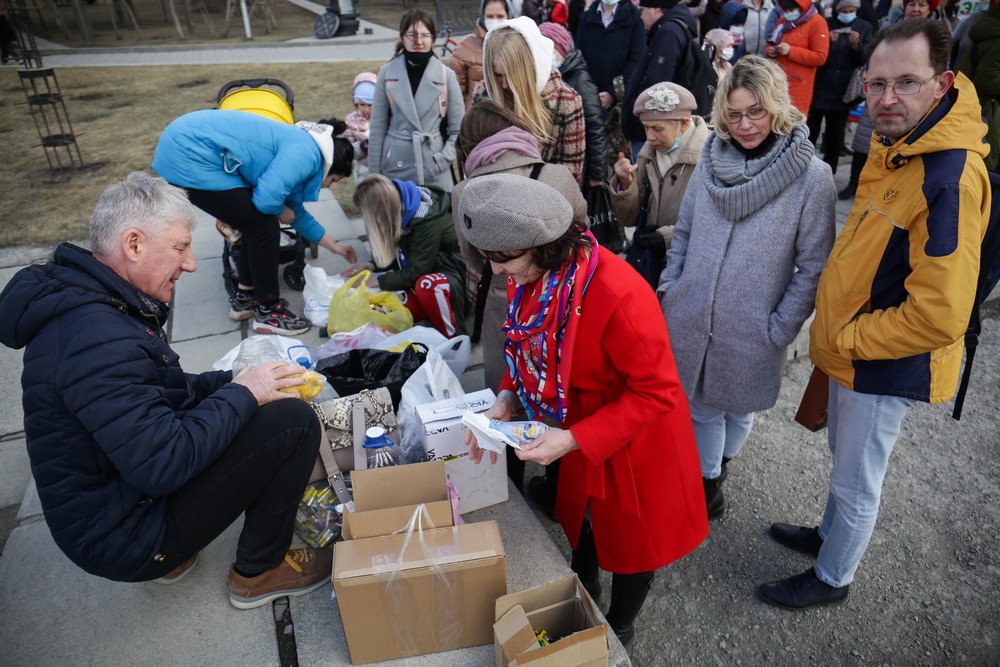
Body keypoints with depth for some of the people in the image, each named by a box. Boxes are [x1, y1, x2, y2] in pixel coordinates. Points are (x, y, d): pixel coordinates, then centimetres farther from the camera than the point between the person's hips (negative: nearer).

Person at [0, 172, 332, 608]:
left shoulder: (88, 301, 3)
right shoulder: (95, 338, -29)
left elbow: (162, 391, 13)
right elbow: (163, 465, -31)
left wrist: (234, 381, -1)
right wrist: (242, 394, -18)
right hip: (122, 536, -10)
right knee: (294, 421, -16)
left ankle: (172, 553, 17)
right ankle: (260, 571, 6)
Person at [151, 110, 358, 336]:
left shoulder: (297, 147, 20)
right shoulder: (307, 154, -11)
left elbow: (297, 213, 31)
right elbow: (267, 197, -24)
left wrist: (334, 247, 39)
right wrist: (281, 212, 1)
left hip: (185, 146, 10)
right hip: (190, 156, -10)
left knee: (256, 223, 17)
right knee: (264, 228, -3)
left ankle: (244, 297, 29)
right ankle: (268, 312, 10)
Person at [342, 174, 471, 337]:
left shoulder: (426, 220, -27)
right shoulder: (399, 207, -3)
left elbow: (416, 272, -25)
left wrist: (378, 280, -15)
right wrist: (372, 266, 0)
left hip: (454, 272, -8)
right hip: (428, 271, 8)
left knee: (426, 285, -41)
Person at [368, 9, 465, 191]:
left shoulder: (446, 75, -1)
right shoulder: (387, 73, 2)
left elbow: (458, 130, 4)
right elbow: (377, 128, 5)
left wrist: (442, 160, -8)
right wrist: (374, 174, 3)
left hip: (434, 171, -1)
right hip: (395, 166, 1)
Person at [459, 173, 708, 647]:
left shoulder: (618, 293, -37)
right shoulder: (528, 276, -14)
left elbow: (656, 391, -27)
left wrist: (573, 440, -31)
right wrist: (507, 399, -13)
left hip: (633, 441, -6)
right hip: (577, 432, 7)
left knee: (630, 537, 18)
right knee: (578, 517, 28)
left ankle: (618, 632, 48)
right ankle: (584, 600, 59)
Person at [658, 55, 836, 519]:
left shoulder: (812, 177, -13)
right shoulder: (711, 160, -1)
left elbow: (812, 267, -9)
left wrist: (780, 328, -11)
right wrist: (669, 290, 4)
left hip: (750, 333, -2)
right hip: (691, 319, 3)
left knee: (738, 408, 20)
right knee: (701, 406, 17)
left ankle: (720, 462, 49)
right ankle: (708, 480, 41)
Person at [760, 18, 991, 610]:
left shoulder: (951, 178, -28)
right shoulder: (894, 148, 2)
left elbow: (939, 314, -29)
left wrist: (844, 340, -17)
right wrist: (836, 335, 9)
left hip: (888, 365, -8)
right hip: (851, 347, 9)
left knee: (856, 483, 12)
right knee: (845, 459, 27)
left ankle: (833, 578, 35)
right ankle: (830, 535, 51)